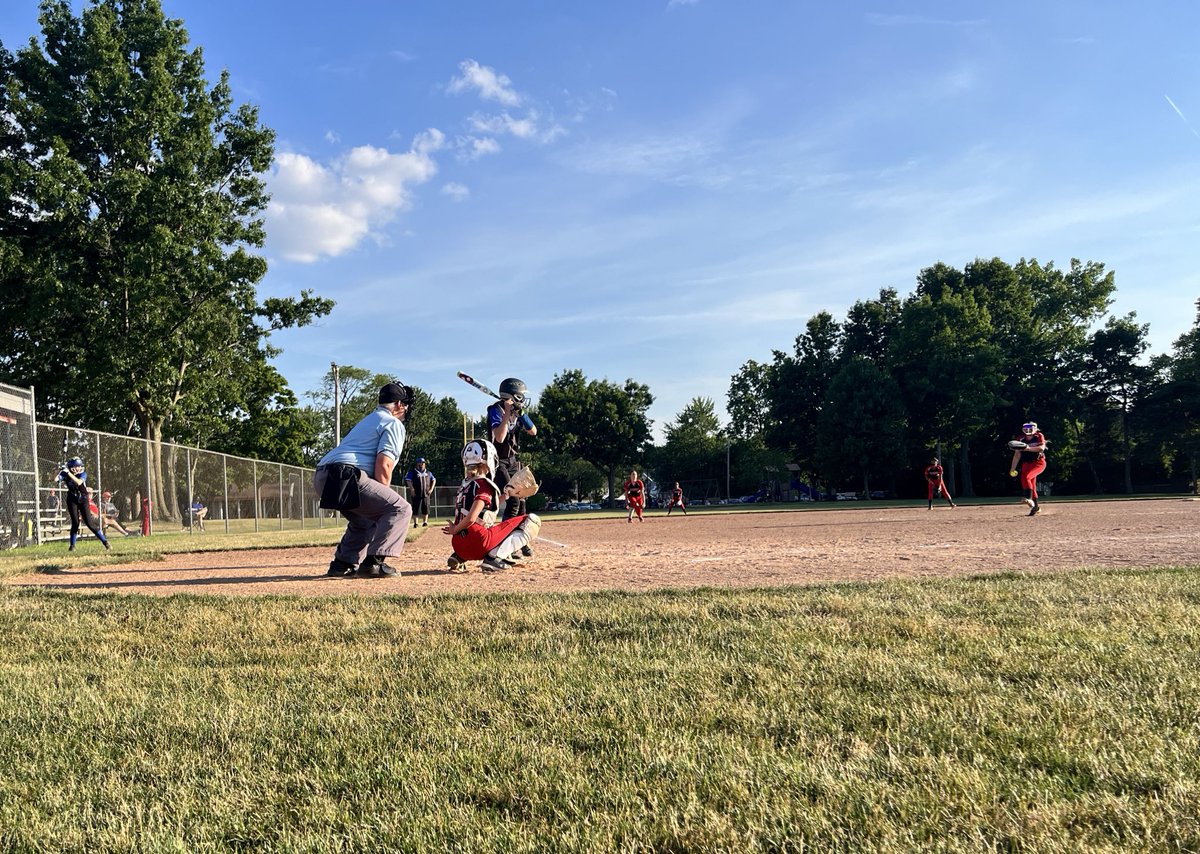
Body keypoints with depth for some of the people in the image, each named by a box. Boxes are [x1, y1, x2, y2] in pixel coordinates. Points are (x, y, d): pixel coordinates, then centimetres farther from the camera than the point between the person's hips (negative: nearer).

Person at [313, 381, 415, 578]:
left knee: (365, 519, 29)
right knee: (400, 508, -5)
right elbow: (383, 465, -10)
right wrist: (383, 499, 2)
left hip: (322, 478, 10)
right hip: (345, 477, -10)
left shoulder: (367, 421, 33)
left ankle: (343, 564, 23)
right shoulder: (394, 424, 4)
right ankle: (373, 562, -14)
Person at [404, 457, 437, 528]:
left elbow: (433, 480, 19)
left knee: (425, 508, 3)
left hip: (426, 494, 4)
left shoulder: (428, 473, 14)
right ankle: (415, 523, 2)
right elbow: (408, 481, -6)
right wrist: (412, 489, -17)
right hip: (416, 494, -4)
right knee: (415, 508, -3)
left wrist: (431, 489, 6)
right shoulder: (412, 472, 1)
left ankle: (425, 522, 11)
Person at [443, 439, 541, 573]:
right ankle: (496, 557, -13)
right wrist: (455, 530, -2)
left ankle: (458, 558, 16)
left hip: (458, 545, 8)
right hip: (478, 543, -8)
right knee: (532, 521, -1)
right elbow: (471, 519, -18)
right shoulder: (484, 484, -8)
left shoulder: (466, 484, 17)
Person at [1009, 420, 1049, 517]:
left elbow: (1042, 448, -24)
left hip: (1038, 463, -5)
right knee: (1031, 485, 8)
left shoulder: (1039, 436, -8)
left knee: (1025, 476, -29)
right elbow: (1017, 454, 3)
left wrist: (1028, 448, -38)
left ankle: (1030, 499, -36)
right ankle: (1036, 506, 21)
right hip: (1027, 464, 5)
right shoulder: (1020, 439, 1)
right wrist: (1012, 469, -1)